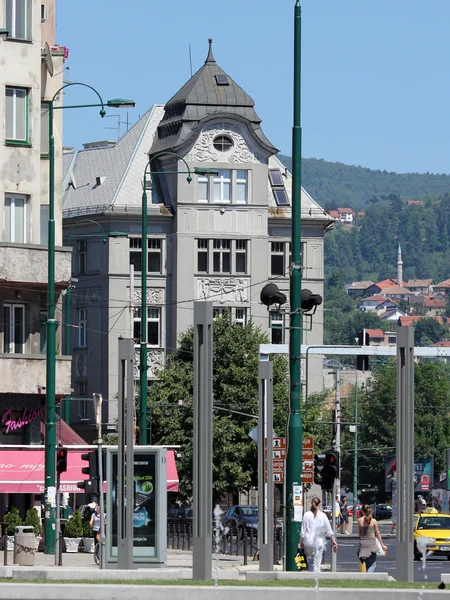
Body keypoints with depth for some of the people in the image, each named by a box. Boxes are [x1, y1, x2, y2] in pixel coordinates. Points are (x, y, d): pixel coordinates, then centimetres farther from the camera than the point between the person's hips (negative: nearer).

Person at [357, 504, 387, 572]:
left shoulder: (360, 520, -3)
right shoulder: (373, 521, -4)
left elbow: (359, 534, 2)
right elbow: (377, 534, 3)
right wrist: (382, 545, 14)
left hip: (363, 543, 1)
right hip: (372, 543, -1)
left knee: (367, 564, 16)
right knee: (372, 564, 1)